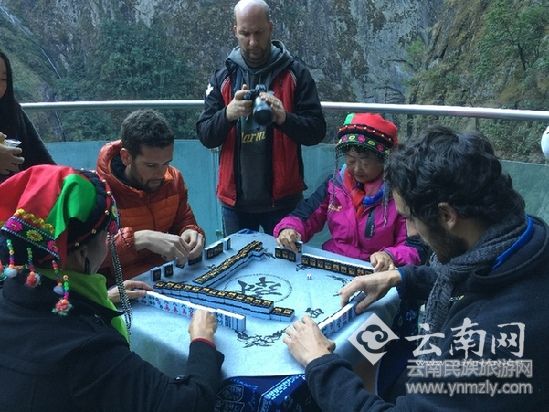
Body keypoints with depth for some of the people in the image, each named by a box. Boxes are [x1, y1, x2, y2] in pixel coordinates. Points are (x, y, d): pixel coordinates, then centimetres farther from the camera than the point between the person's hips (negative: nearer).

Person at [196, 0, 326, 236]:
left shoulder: (295, 74, -2)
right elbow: (205, 136, -1)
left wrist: (284, 118, -27)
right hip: (235, 200, 2)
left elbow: (316, 131, -7)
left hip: (282, 199, -2)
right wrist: (228, 114, -22)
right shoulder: (222, 78, 5)